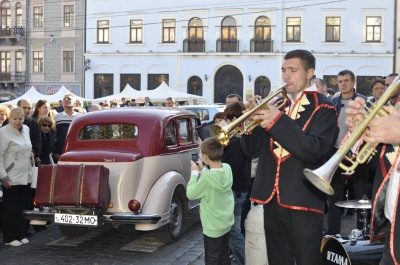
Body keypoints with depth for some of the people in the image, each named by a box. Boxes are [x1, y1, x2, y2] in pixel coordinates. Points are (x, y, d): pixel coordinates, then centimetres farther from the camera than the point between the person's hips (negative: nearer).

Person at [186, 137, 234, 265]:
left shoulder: (207, 177, -28)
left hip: (213, 227, -7)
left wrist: (195, 173, -9)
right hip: (226, 222, 7)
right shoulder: (227, 168, -7)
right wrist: (203, 170, 5)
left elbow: (191, 194, -15)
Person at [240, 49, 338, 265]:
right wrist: (252, 122, -8)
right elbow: (252, 150, 10)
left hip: (302, 200, -6)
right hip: (272, 200, 6)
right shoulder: (276, 105, 13)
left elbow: (315, 150, -21)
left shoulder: (323, 108, -4)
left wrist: (278, 121, -24)